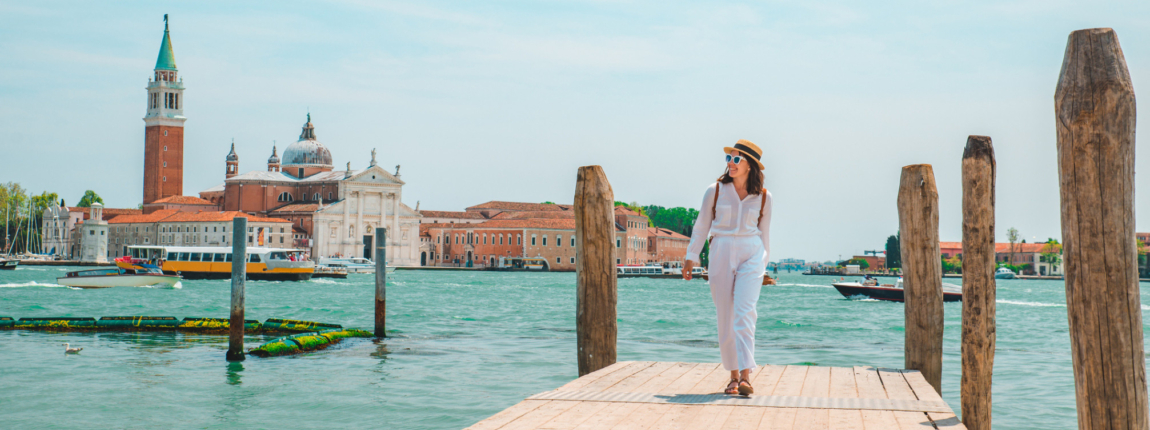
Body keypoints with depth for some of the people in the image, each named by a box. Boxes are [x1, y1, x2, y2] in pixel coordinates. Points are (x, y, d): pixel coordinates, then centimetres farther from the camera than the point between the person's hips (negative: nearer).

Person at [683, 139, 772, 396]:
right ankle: (733, 375, 14)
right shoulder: (715, 191, 3)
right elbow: (702, 225, 9)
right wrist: (691, 257, 7)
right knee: (725, 316, 2)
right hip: (721, 254, 1)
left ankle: (746, 376, -20)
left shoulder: (763, 197, 5)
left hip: (751, 255, -1)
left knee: (745, 313, -14)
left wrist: (764, 263, 19)